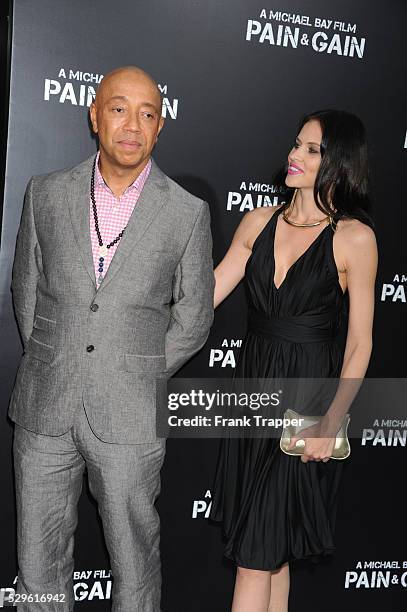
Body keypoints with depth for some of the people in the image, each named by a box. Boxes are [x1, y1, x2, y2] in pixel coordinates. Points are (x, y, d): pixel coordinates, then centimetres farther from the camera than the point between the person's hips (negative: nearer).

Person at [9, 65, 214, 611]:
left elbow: (193, 317, 4)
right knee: (38, 566, 14)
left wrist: (141, 378, 3)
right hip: (44, 410, 2)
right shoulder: (46, 194, 3)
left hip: (129, 420, -2)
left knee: (135, 561, 11)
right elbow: (26, 289, 12)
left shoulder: (187, 212, -3)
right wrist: (49, 363, 8)